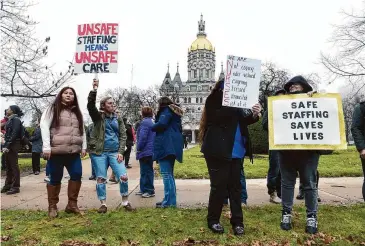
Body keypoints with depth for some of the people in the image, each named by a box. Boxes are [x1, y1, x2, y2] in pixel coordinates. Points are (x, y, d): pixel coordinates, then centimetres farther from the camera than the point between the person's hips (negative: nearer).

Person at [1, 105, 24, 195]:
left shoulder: (16, 119, -7)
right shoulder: (10, 120, 18)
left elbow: (14, 134, -16)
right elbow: (8, 134, 17)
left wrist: (7, 146, -19)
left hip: (13, 145, -8)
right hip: (8, 146, 8)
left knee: (14, 166, -5)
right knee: (8, 166, 11)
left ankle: (15, 187, -1)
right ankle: (8, 185, 18)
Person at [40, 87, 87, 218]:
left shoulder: (77, 112, 18)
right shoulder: (53, 109, 2)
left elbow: (82, 130, 21)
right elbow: (44, 125, -6)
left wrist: (83, 147, 11)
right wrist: (46, 147, -15)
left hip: (74, 152, 5)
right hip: (56, 151, -4)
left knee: (77, 175, 0)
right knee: (55, 178, 3)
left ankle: (72, 204, 14)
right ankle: (52, 206, 19)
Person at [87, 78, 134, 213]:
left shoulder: (118, 119, 10)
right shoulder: (98, 116, 3)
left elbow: (123, 136, 7)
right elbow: (90, 105, -15)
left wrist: (121, 152, -4)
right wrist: (94, 89, -25)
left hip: (114, 152, 2)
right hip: (99, 152, -2)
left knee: (123, 176, -5)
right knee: (100, 178, 3)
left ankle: (125, 202, 13)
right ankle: (103, 204, 18)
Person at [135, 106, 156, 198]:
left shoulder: (144, 122, -14)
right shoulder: (152, 122, 16)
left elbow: (143, 137, -21)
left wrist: (138, 149, -10)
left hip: (145, 151, -10)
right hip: (150, 151, 10)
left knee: (147, 171, -4)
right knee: (145, 171, 16)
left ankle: (150, 191, 2)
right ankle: (144, 189, 24)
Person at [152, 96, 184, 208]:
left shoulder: (167, 110, -4)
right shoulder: (175, 112, 24)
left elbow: (161, 124, -19)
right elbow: (179, 129, 26)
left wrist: (152, 127, -2)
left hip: (166, 145, -10)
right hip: (173, 145, 10)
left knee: (166, 173, -10)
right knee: (169, 174, 13)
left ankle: (169, 201, -11)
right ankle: (171, 200, 18)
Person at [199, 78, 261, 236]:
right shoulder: (213, 101, -4)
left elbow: (243, 120, 4)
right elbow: (222, 115, -21)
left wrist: (254, 114, -18)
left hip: (235, 151, 5)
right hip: (218, 151, -5)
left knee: (235, 186, 9)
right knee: (219, 186, 0)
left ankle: (237, 222, 19)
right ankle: (213, 221, 17)